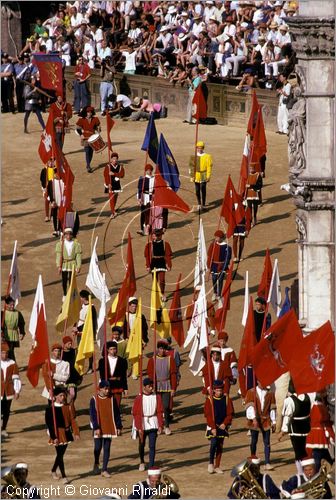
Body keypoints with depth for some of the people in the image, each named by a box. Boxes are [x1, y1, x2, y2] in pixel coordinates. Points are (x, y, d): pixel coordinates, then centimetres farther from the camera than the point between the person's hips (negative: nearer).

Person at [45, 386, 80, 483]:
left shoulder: (68, 407, 2)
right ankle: (64, 476, 0)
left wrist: (76, 433, -5)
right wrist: (54, 437, -15)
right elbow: (49, 424, -11)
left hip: (66, 434, 5)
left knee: (61, 454, 15)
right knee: (60, 455, -4)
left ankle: (53, 471, 36)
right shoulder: (50, 409, -10)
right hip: (58, 434, -5)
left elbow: (72, 420, 3)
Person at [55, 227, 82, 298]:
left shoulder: (76, 244, -5)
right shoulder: (60, 244, -4)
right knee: (64, 280, 11)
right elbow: (58, 255, -4)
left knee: (71, 280, -3)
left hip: (72, 265, -1)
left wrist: (78, 266, -7)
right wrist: (59, 266, -9)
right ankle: (64, 295, 29)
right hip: (64, 264, 1)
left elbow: (78, 255, -4)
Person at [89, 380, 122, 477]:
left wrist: (118, 426, 3)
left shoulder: (111, 399, 1)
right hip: (98, 428, -2)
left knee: (107, 448, 1)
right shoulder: (94, 400, -6)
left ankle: (104, 470, 5)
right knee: (98, 447, 3)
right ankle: (96, 464, 32)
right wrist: (96, 428, -15)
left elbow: (116, 413, 6)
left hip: (109, 428, 2)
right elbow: (93, 415, -8)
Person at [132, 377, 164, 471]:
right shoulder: (139, 398, -7)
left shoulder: (157, 397, -1)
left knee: (152, 446, -5)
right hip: (142, 424, 0)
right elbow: (136, 413, -7)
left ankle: (151, 466, -4)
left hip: (153, 424, 0)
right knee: (142, 445, 16)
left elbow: (160, 412, 2)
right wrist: (139, 428, -11)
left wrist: (160, 425, -4)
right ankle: (142, 462, 40)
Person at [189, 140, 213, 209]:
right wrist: (191, 176, 2)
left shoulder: (207, 157, -3)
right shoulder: (193, 157, 3)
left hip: (203, 177, -3)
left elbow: (209, 167, -2)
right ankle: (199, 204, 23)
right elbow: (191, 167, 6)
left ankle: (203, 204, 2)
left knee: (203, 190, -6)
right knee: (197, 191, 8)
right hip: (196, 177, 3)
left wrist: (208, 177, -5)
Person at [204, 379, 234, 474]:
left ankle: (217, 466, 14)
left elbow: (230, 413, 2)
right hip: (213, 426, -3)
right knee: (213, 443, -19)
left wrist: (225, 424, -13)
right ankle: (211, 463, -5)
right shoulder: (209, 400, -6)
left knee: (220, 446, 6)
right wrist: (213, 428, -15)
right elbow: (208, 415, -8)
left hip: (222, 426, 3)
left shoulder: (226, 399, 1)